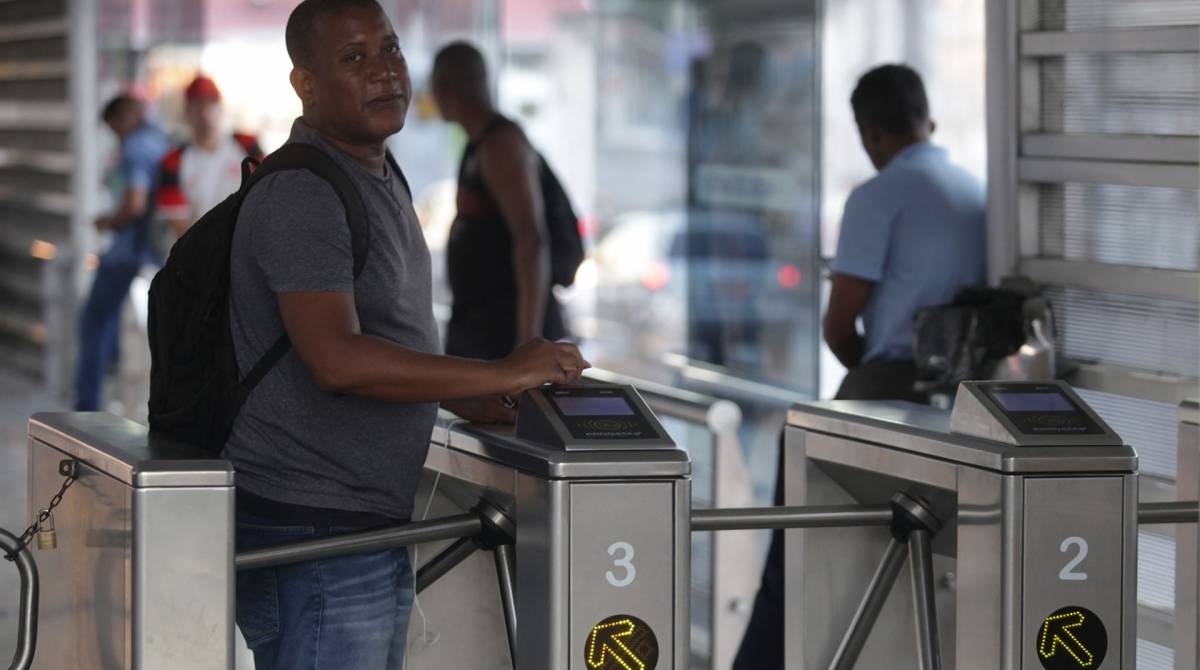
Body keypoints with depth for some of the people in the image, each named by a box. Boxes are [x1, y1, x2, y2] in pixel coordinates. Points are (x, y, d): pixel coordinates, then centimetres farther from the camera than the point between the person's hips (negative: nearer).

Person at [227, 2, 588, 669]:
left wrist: (487, 407, 12)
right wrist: (500, 374, -23)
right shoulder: (300, 195, -16)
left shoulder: (381, 181, 16)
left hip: (373, 525, 10)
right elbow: (337, 359, -27)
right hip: (310, 533, -10)